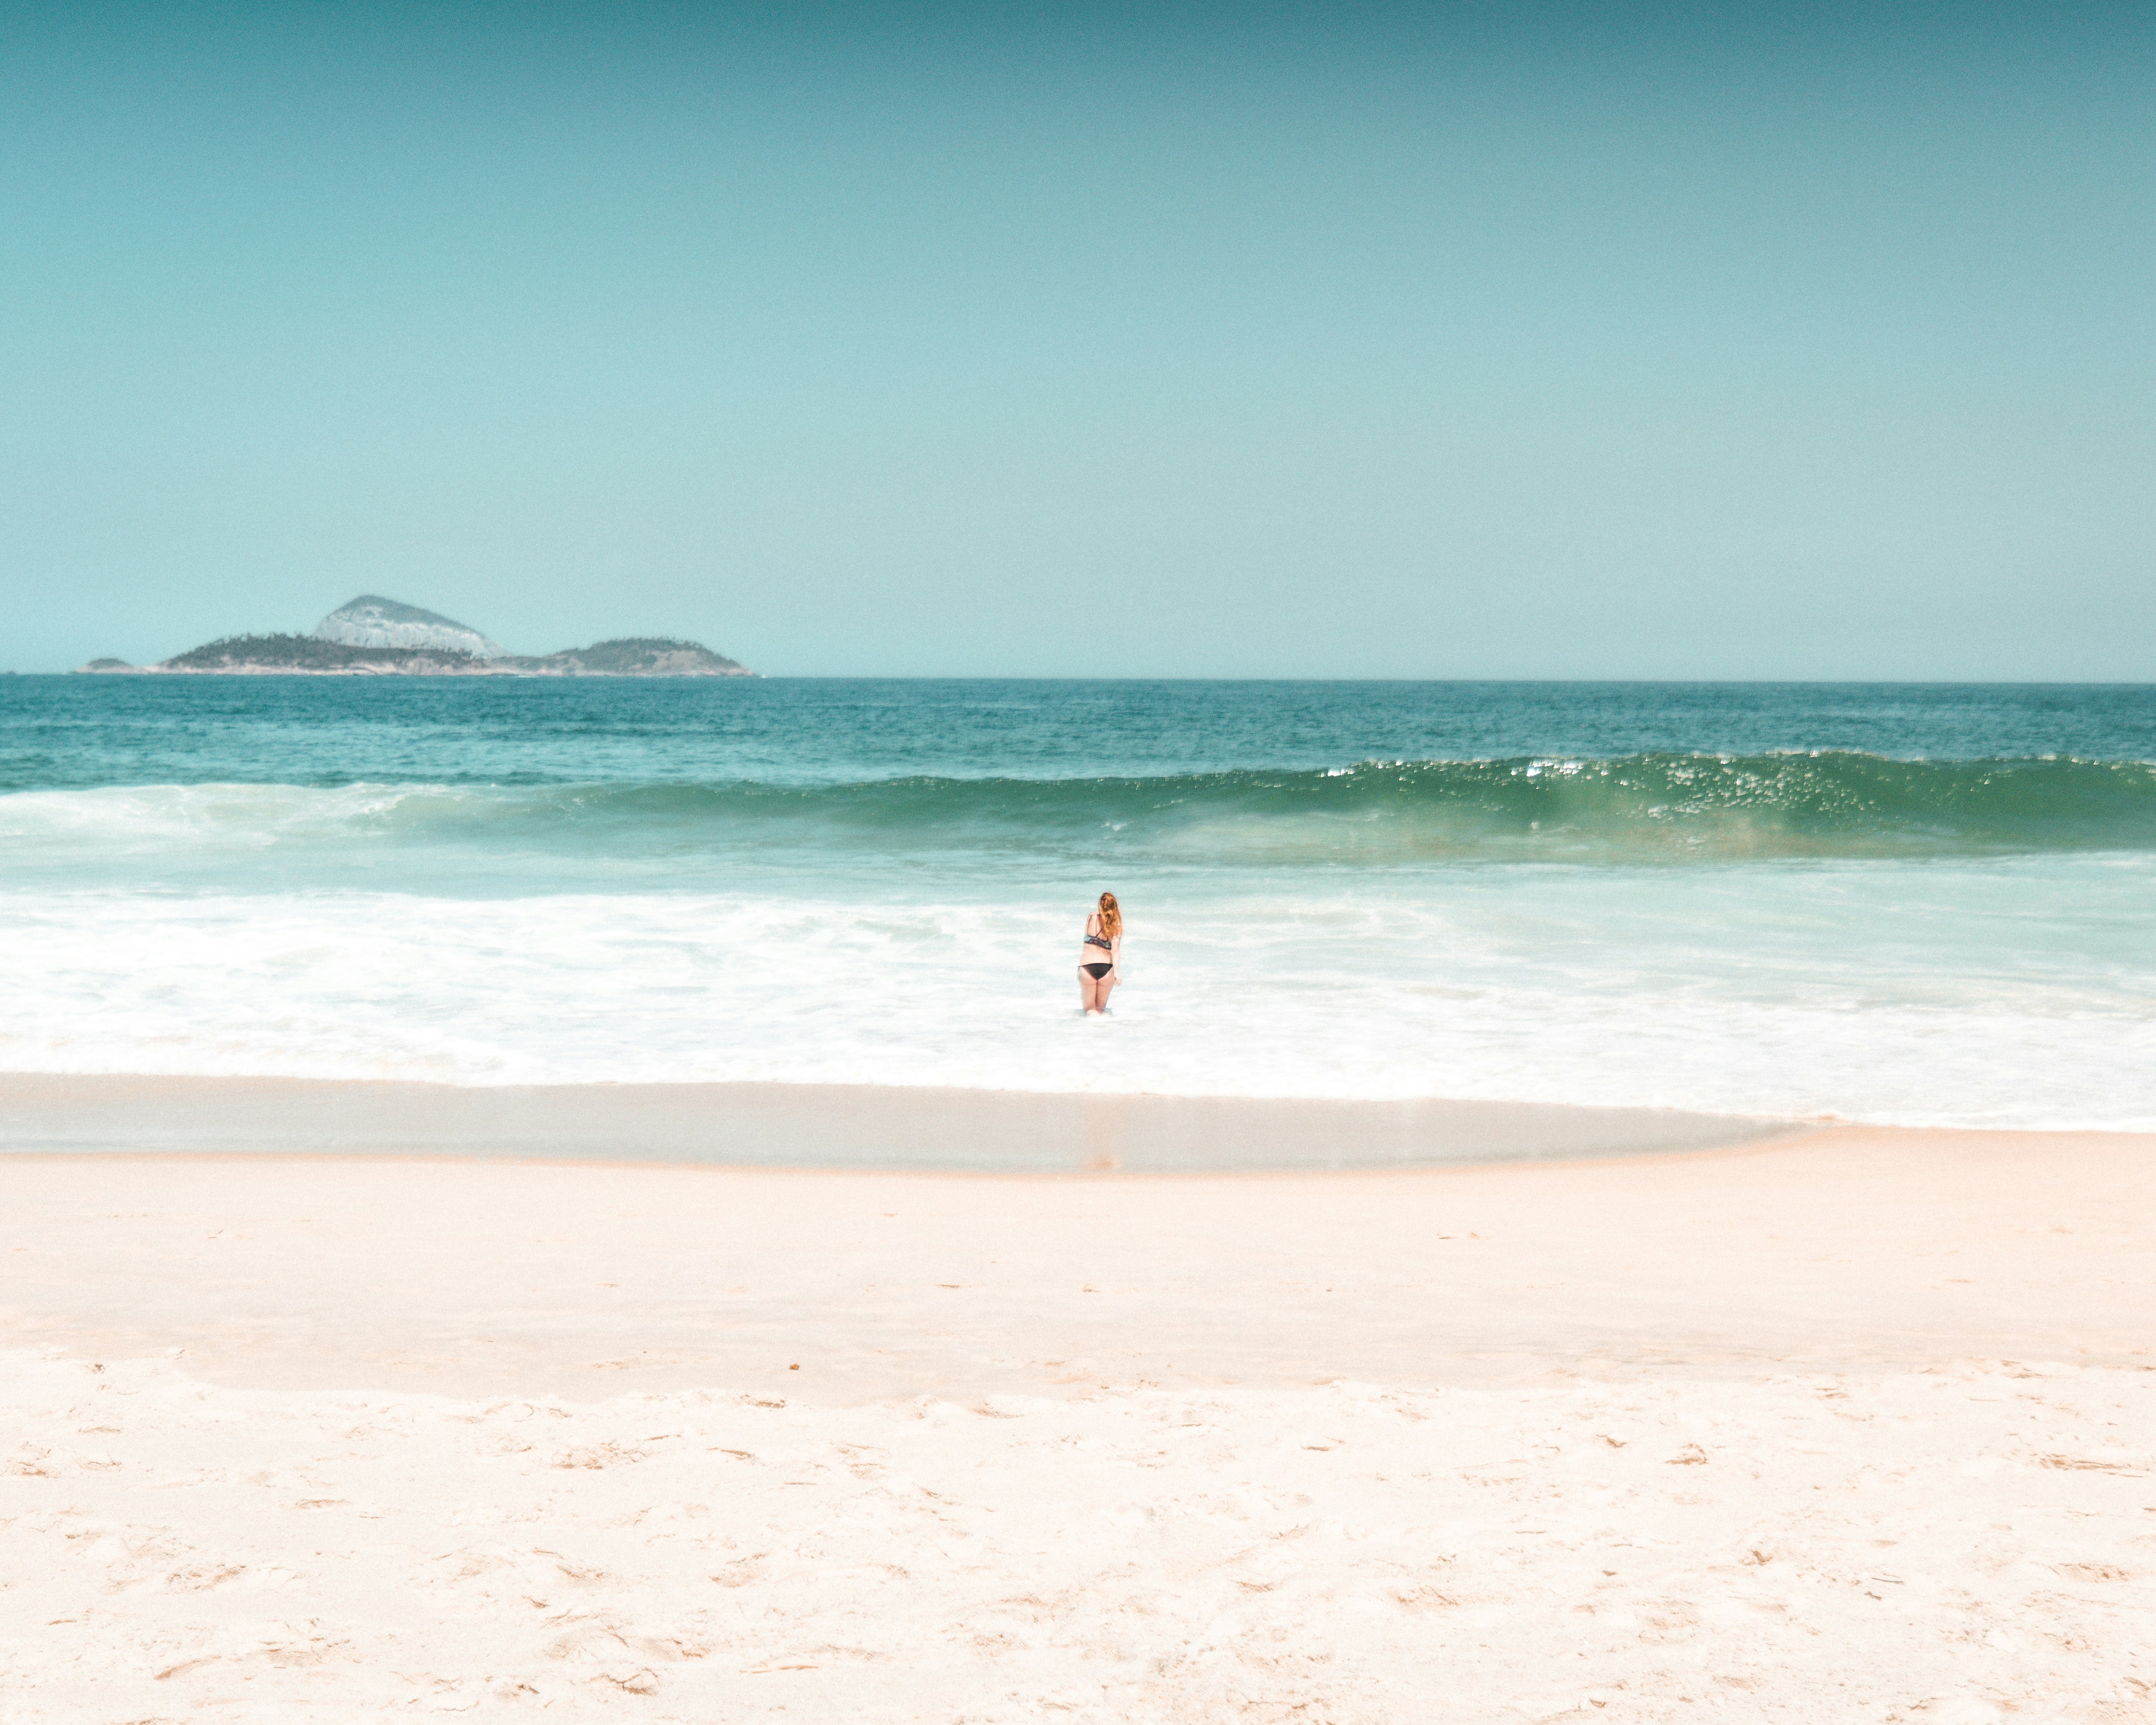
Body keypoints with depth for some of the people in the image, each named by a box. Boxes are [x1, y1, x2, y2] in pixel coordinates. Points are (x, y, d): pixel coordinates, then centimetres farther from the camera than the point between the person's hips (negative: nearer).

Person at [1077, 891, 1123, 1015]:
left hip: (1087, 966, -1)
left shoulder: (1092, 918, 1)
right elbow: (1115, 949, -9)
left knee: (1090, 1010, 8)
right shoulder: (1117, 925, 1)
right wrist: (1117, 971, -15)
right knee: (1101, 1008, 19)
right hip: (1107, 967, 1)